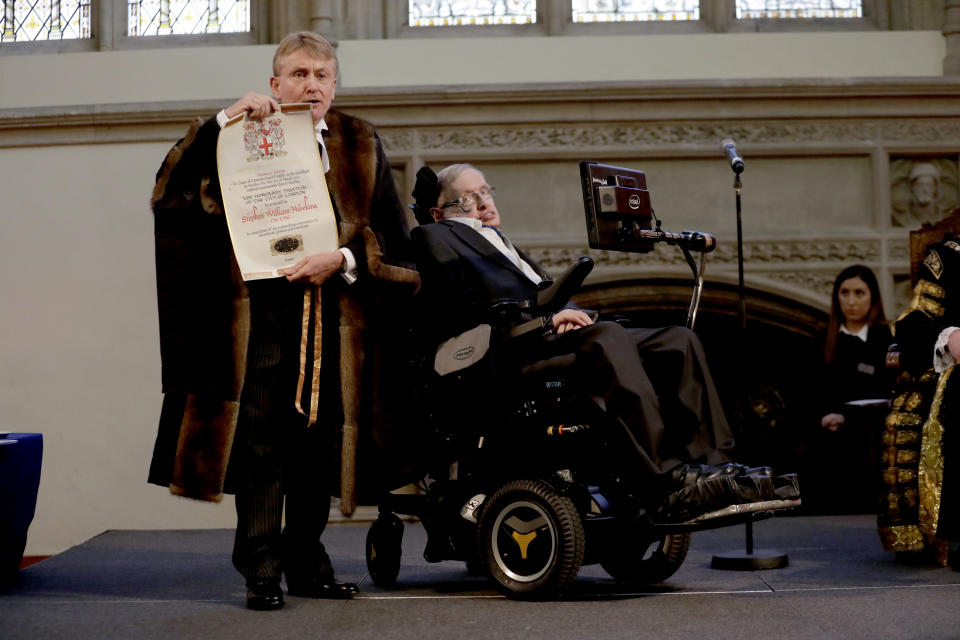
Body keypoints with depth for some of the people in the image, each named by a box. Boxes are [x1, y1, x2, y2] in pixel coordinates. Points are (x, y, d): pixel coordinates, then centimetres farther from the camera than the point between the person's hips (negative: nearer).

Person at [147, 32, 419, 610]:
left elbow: (394, 237, 6)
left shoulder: (360, 146, 12)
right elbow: (171, 194, -8)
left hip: (335, 317, 3)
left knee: (320, 444, 8)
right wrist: (223, 122, -14)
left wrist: (342, 259, -11)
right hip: (262, 315, -2)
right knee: (262, 443, -5)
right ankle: (261, 571, 2)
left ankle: (307, 562, 21)